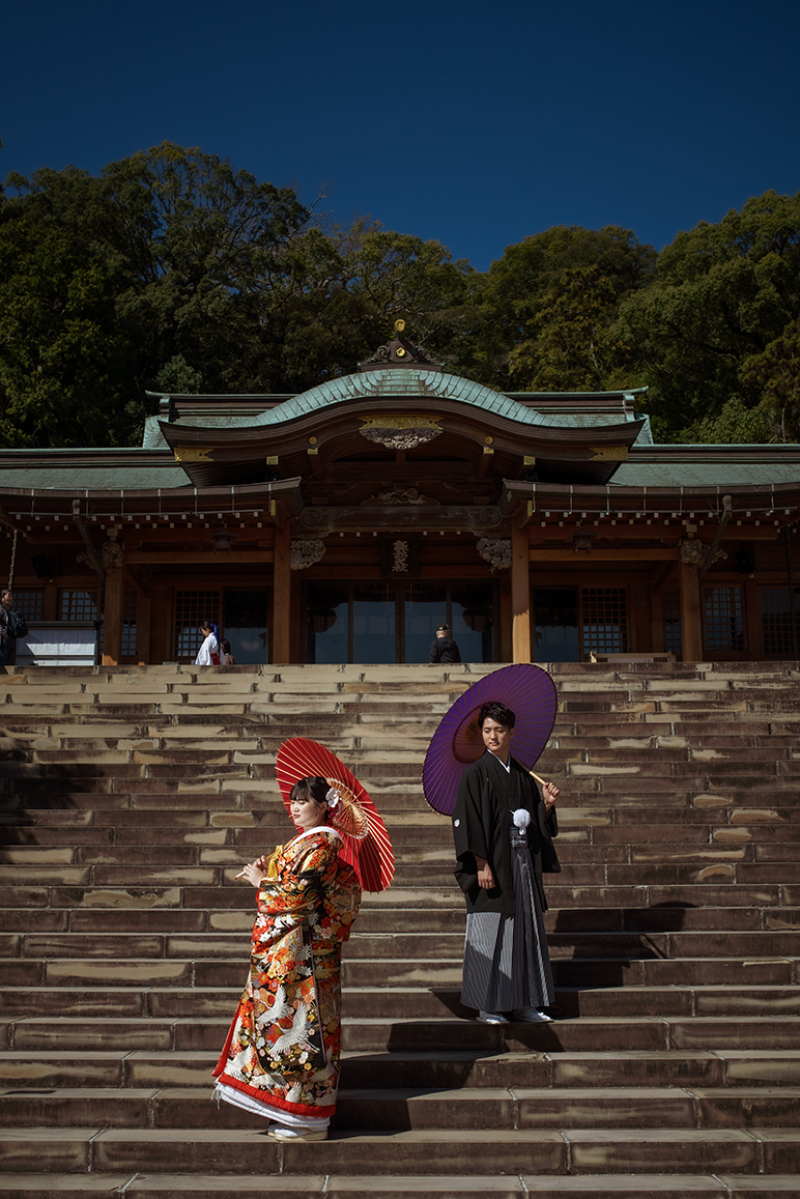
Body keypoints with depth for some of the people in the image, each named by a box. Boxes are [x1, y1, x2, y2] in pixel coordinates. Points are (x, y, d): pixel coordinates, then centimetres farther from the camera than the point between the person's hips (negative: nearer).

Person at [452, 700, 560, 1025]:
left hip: (523, 860, 6)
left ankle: (523, 1001, 18)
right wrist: (482, 864, -18)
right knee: (490, 931, -2)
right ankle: (487, 1006, 7)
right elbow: (468, 821, -12)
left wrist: (547, 803, -4)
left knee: (525, 927, 8)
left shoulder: (522, 774, 12)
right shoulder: (476, 773, -6)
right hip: (493, 862, -6)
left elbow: (537, 821, 16)